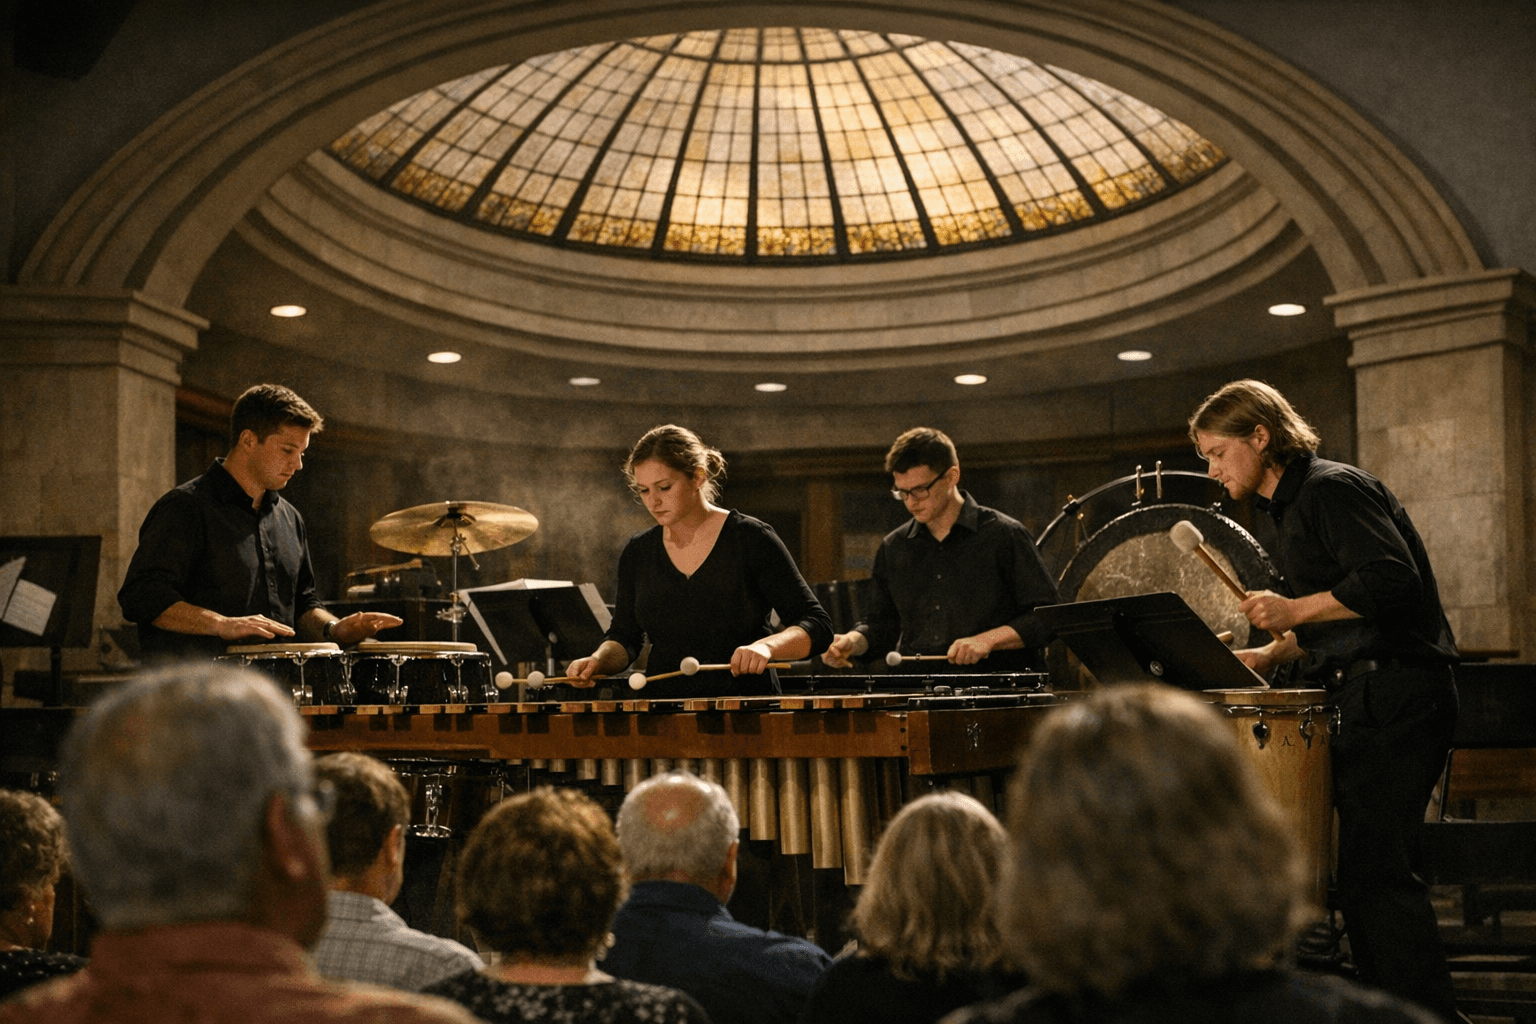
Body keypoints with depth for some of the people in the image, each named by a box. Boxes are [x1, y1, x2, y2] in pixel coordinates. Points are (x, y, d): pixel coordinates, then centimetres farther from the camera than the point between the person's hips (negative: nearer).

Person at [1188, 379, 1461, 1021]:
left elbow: (1392, 581, -22)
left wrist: (1297, 609, -18)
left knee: (1374, 870, -12)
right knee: (1361, 872, 12)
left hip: (1395, 695, -10)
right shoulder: (1290, 506, 19)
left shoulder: (1333, 488, -11)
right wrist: (1272, 654, 13)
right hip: (1365, 697, 11)